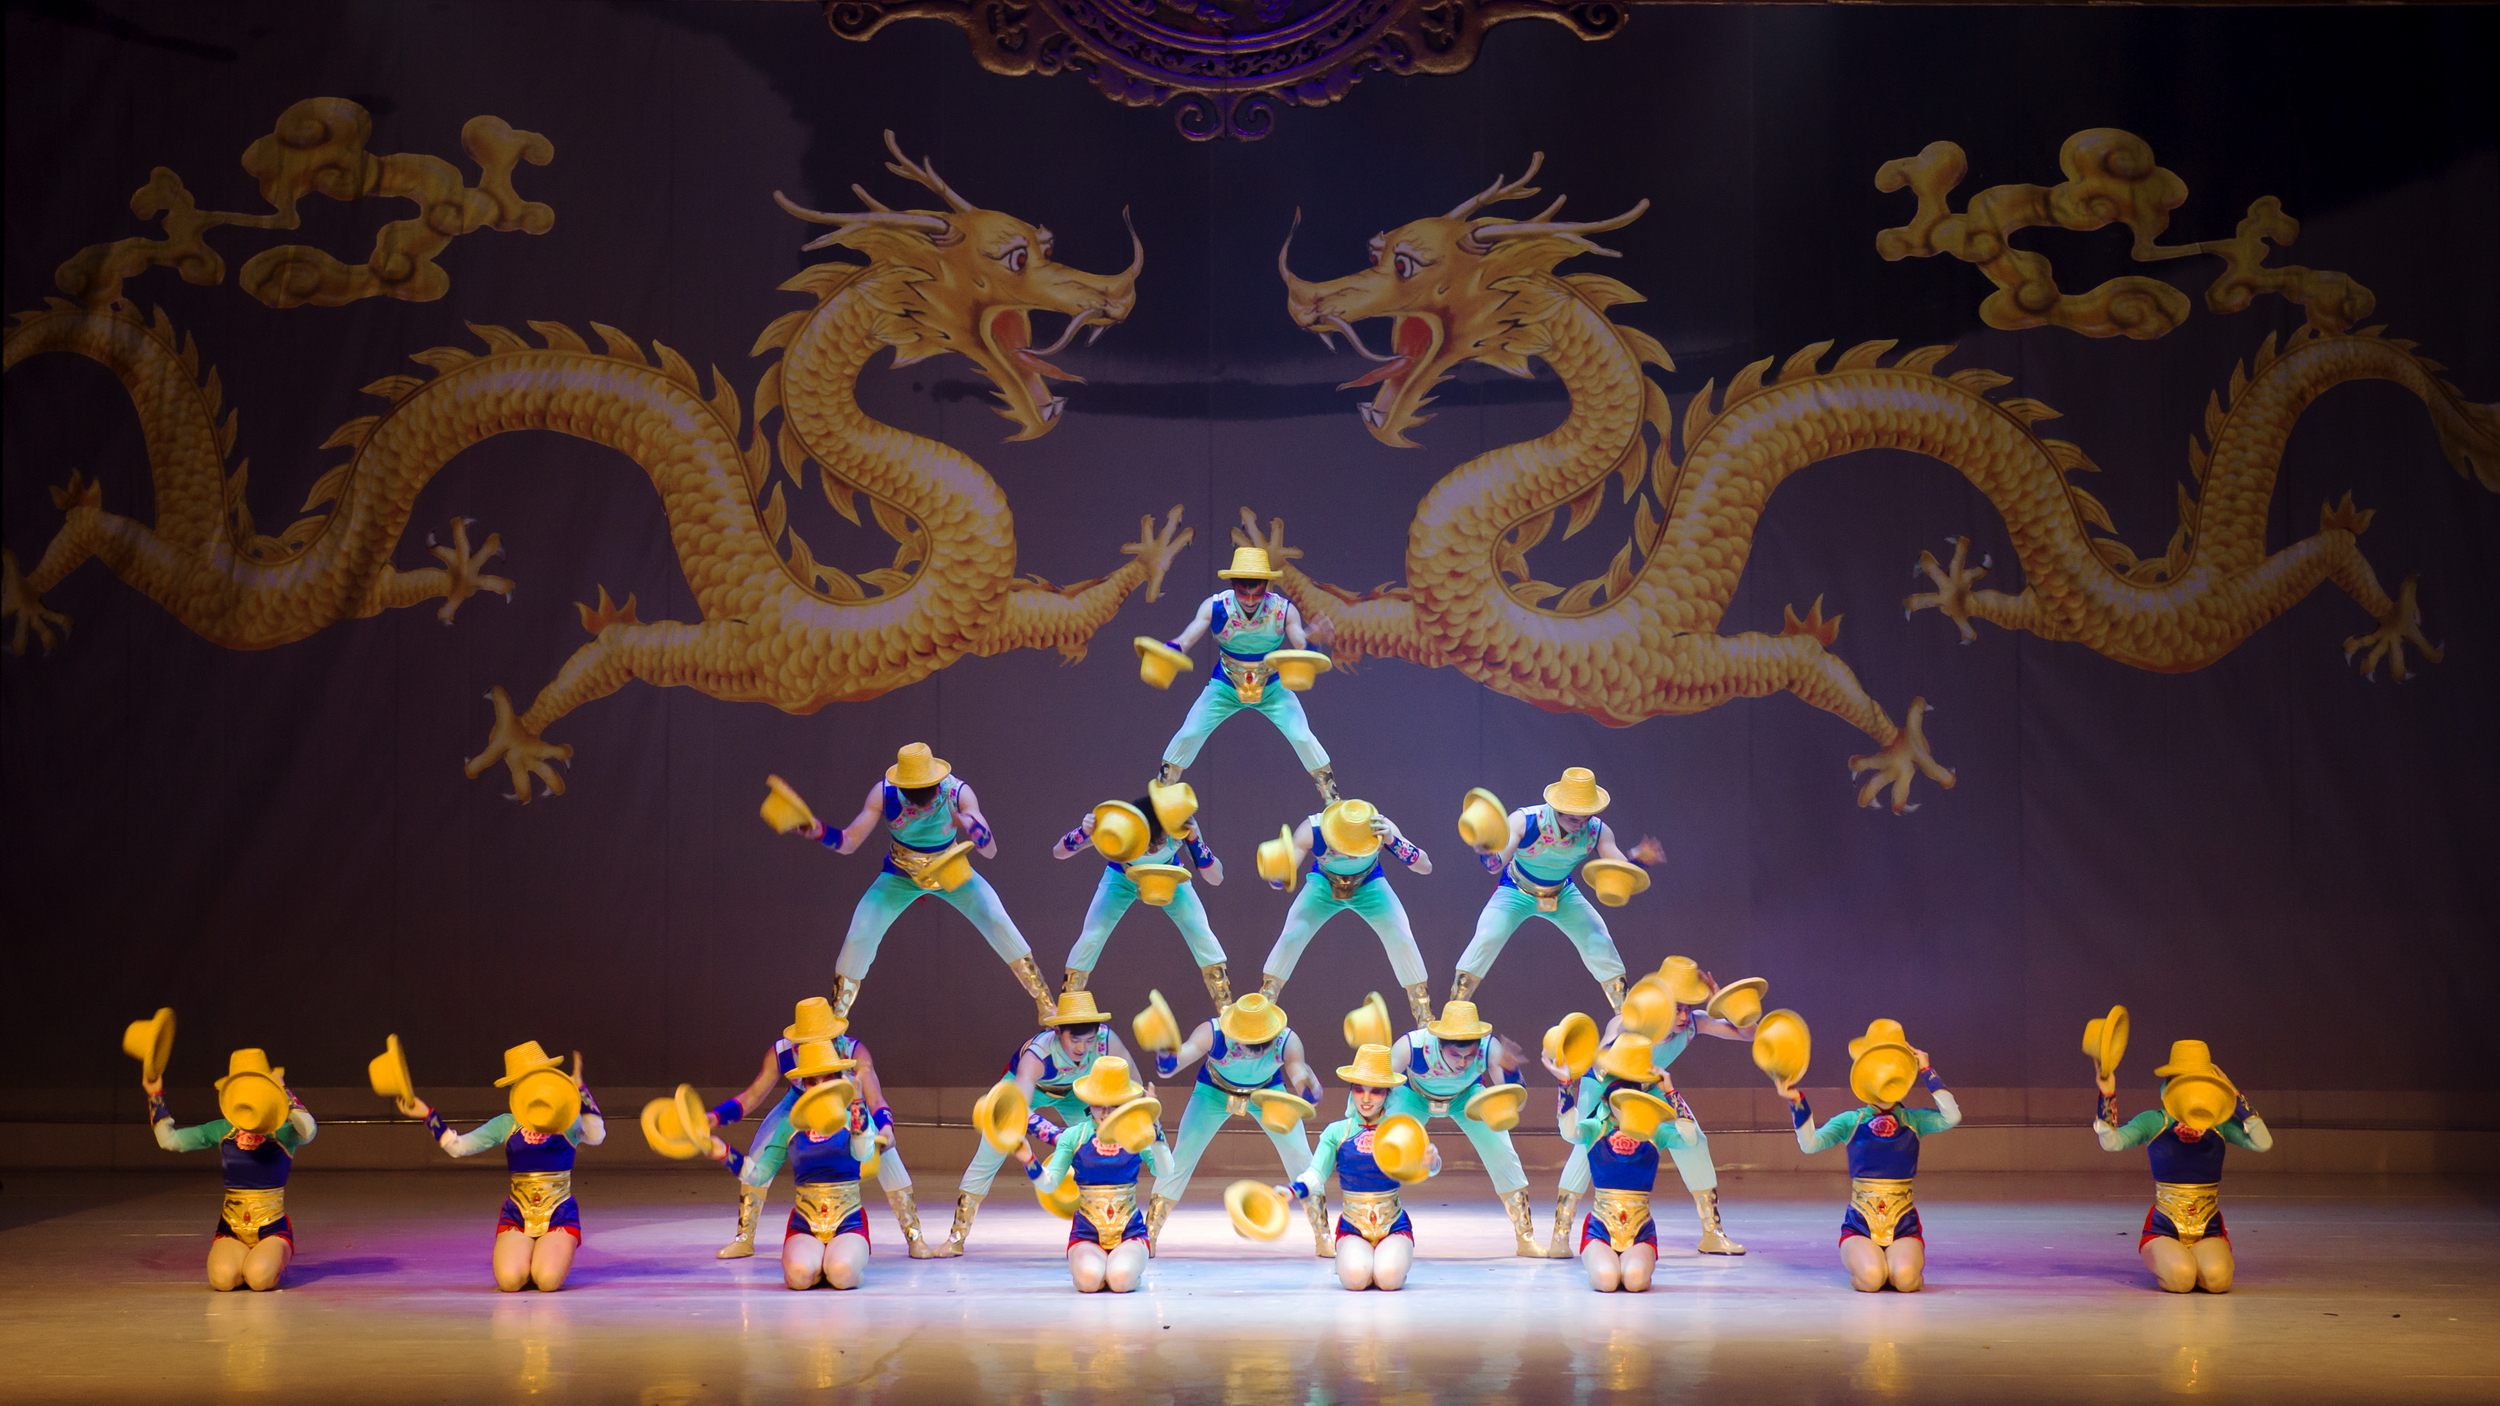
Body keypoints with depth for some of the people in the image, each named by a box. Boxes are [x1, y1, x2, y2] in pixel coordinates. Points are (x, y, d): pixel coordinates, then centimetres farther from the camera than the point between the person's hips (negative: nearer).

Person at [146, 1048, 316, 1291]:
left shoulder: (282, 1132, -5)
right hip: (231, 1229, 3)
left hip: (272, 1228, -3)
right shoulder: (222, 1130, 8)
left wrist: (283, 1090, -20)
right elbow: (169, 1139, 7)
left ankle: (275, 1263, 6)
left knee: (259, 1276, -31)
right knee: (222, 1277, -28)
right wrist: (156, 1096, 2)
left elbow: (308, 1130, -29)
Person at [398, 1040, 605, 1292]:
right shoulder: (506, 1124, 9)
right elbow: (457, 1146, 4)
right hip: (517, 1215, 2)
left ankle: (556, 1254, 9)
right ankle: (523, 1254, 11)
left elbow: (596, 1136, -20)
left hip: (559, 1215, -2)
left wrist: (579, 1090, -25)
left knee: (548, 1280, -26)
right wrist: (427, 1115, -3)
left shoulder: (567, 1121, 2)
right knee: (509, 1280, -24)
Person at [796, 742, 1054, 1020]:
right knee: (857, 940, -13)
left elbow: (990, 852, -33)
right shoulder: (884, 794, -26)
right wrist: (820, 831, -45)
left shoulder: (958, 792, -28)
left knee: (998, 922, -17)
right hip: (900, 876, 0)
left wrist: (972, 826, -54)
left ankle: (1047, 1007, -2)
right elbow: (848, 843, -24)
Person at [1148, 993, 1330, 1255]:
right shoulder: (1211, 1033, -39)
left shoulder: (1287, 1041, -37)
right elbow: (1166, 1068, -46)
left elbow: (1310, 1094, -43)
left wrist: (1308, 1087, -66)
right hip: (1214, 1091, -1)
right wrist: (1166, 1050, -68)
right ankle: (1148, 1235, 7)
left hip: (1268, 1091, 1)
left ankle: (1323, 1236, 12)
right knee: (1182, 1157, -7)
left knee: (1300, 1156, -5)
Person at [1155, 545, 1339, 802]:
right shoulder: (1215, 607, -25)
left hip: (1272, 687, 0)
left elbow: (1302, 645, -29)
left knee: (1302, 737, -12)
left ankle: (1333, 802, 7)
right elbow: (1186, 639, -30)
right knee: (1189, 734, -9)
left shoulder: (1283, 610, -24)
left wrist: (1312, 639, -53)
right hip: (1225, 685, 0)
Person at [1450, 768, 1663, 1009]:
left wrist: (1638, 859, -50)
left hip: (1562, 894, 3)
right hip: (1516, 890, -3)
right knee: (1485, 939, -21)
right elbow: (1495, 865, -38)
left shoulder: (1597, 831, -25)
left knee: (1599, 943, -4)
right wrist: (1486, 851, -62)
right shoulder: (1524, 821, -33)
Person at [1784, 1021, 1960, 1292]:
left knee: (1904, 1277, -30)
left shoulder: (1913, 1120, 6)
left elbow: (1952, 1117, -14)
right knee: (1871, 1277, -30)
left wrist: (1927, 1072, -8)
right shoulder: (1851, 1121, 3)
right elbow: (1810, 1144, -13)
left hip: (1903, 1226, 1)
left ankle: (1902, 1260, 7)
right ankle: (1860, 1260, 6)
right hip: (1860, 1224, -1)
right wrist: (1796, 1103, -25)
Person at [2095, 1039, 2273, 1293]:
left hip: (2209, 1233, 2)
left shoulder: (2220, 1124, 5)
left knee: (2217, 1278, -30)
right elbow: (2111, 1142, -16)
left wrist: (2237, 1100, -10)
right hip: (2164, 1231, -1)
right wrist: (2108, 1097, -28)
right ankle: (2164, 1264, 5)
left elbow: (2263, 1143, -11)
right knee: (2180, 1277, -32)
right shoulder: (2153, 1122, -1)